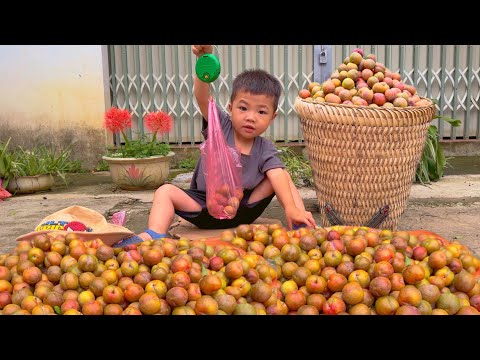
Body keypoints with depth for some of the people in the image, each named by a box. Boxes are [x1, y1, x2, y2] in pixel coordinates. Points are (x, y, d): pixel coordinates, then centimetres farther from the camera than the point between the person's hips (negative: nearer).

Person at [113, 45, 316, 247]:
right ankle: (154, 237, -37)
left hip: (244, 210, 0)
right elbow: (202, 98, -25)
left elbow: (278, 177, -22)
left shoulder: (265, 150, -6)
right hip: (206, 206, 0)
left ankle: (300, 227, -18)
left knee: (283, 175, -13)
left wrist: (291, 208, -41)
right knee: (166, 191, -21)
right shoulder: (221, 125, -8)